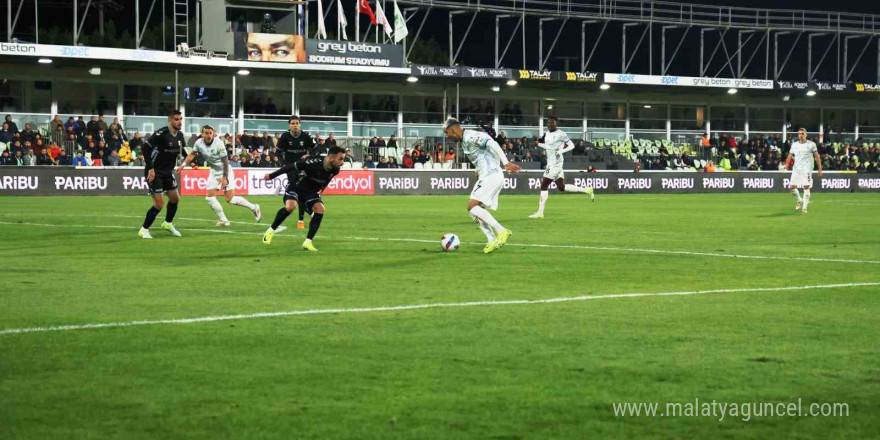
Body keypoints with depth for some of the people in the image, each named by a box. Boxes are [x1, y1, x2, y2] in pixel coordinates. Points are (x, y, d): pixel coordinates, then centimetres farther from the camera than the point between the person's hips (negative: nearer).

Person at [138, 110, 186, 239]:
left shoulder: (180, 135, 0)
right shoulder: (161, 134, -23)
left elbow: (184, 150, 18)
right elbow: (146, 147, -24)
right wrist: (150, 168, -24)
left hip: (168, 172, 8)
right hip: (155, 172, -8)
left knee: (175, 198, 15)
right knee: (159, 203, -12)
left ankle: (168, 223, 40)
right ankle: (144, 230, 3)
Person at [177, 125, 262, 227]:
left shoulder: (218, 143, -25)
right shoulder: (199, 143, -10)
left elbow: (225, 161, -22)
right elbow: (192, 154, 9)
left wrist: (224, 178, -22)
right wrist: (183, 165, 1)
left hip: (226, 171, -6)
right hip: (214, 172, 6)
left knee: (230, 199, -13)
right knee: (210, 197, -4)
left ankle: (254, 208, 5)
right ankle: (224, 220, 5)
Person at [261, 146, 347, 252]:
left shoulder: (335, 170, -15)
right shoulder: (314, 163, -34)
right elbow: (292, 166, -22)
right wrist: (271, 176, -14)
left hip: (311, 191, 6)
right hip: (296, 186, -6)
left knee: (320, 209, -16)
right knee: (290, 206, -30)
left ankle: (308, 242, -10)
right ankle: (271, 230, -9)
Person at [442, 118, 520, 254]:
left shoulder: (470, 137, -14)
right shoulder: (464, 141, 17)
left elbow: (492, 144, -24)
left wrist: (506, 163, -30)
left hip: (491, 175, -10)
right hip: (485, 177, 10)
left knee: (472, 206, -16)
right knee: (475, 210, 7)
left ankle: (502, 232, -16)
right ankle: (492, 240, 4)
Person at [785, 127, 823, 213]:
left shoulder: (811, 144, 1)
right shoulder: (794, 144, 11)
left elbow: (817, 156, 2)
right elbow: (790, 155, 12)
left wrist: (820, 168, -3)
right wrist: (787, 164, -8)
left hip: (806, 169, -4)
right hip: (796, 169, 4)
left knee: (806, 187, -12)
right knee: (792, 187, -2)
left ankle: (804, 207, -8)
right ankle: (800, 201, 24)